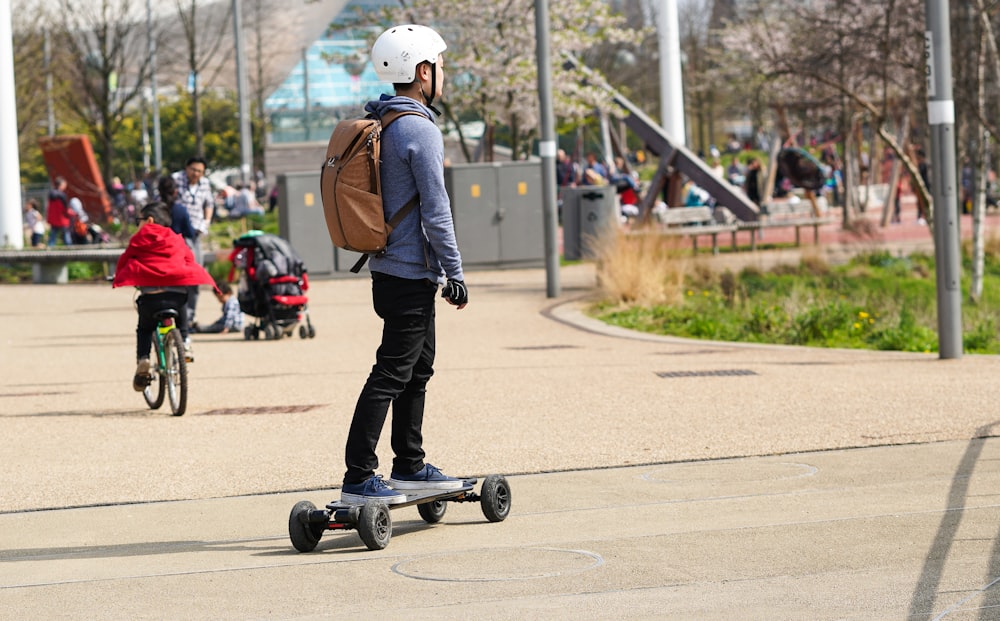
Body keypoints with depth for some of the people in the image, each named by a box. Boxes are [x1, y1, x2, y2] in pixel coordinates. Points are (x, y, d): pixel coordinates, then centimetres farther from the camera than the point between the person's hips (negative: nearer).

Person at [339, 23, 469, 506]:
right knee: (391, 374, -8)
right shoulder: (420, 131, -17)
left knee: (418, 368, 18)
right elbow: (436, 213, -18)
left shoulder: (377, 123, 12)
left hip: (390, 269, 10)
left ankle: (409, 466, 26)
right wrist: (456, 275, -11)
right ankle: (357, 480, -8)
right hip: (412, 273, -10)